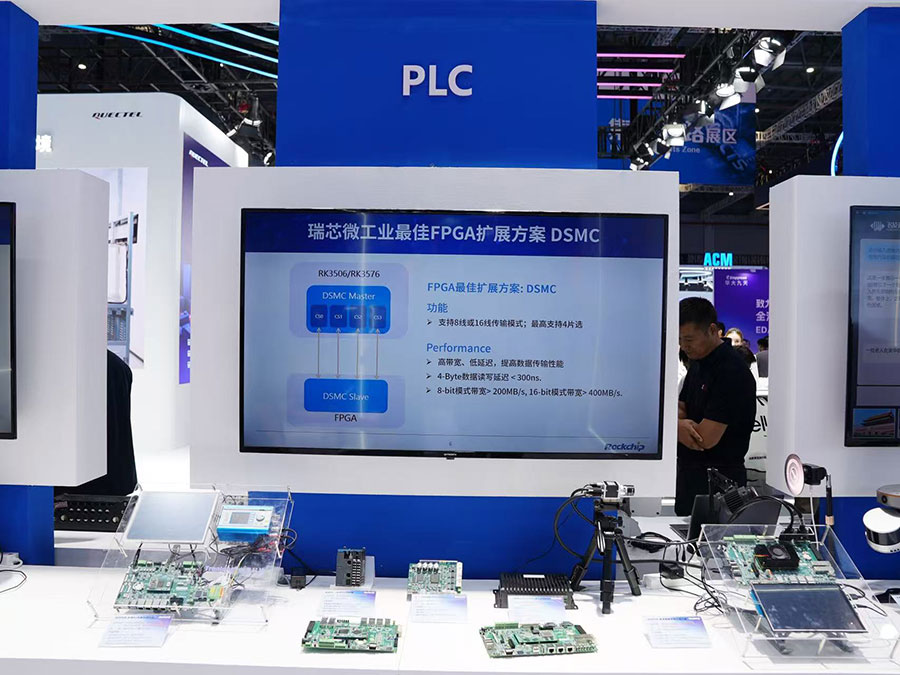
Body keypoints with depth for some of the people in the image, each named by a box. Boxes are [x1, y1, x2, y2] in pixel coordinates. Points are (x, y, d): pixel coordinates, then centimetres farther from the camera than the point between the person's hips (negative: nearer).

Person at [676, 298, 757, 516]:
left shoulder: (731, 372, -21)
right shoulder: (699, 363, 9)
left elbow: (707, 438, -24)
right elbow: (678, 408, 10)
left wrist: (677, 425, -6)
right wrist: (683, 424, -14)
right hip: (689, 473, 9)